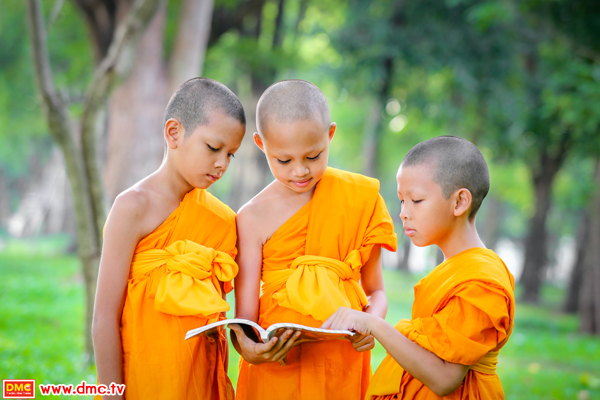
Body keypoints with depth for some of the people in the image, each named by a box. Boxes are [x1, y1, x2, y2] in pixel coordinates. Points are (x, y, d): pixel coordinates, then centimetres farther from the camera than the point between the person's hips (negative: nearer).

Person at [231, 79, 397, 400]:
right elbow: (244, 315, -8)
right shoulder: (253, 218, -6)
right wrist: (246, 347, -30)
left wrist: (372, 320, -16)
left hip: (343, 367, 2)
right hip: (276, 366, -1)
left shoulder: (360, 198, 0)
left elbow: (375, 290, 6)